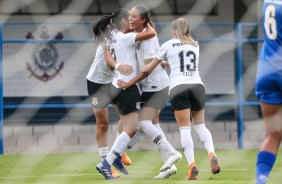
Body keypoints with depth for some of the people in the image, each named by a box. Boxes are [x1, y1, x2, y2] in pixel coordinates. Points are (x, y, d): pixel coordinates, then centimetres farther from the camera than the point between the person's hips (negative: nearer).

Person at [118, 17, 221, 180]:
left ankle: (192, 165, -17)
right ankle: (212, 154, -12)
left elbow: (148, 70, 14)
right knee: (200, 125, 12)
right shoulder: (195, 45, 20)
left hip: (178, 87, -3)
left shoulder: (169, 45, 11)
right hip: (197, 85, 3)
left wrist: (129, 83, 23)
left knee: (185, 128, -4)